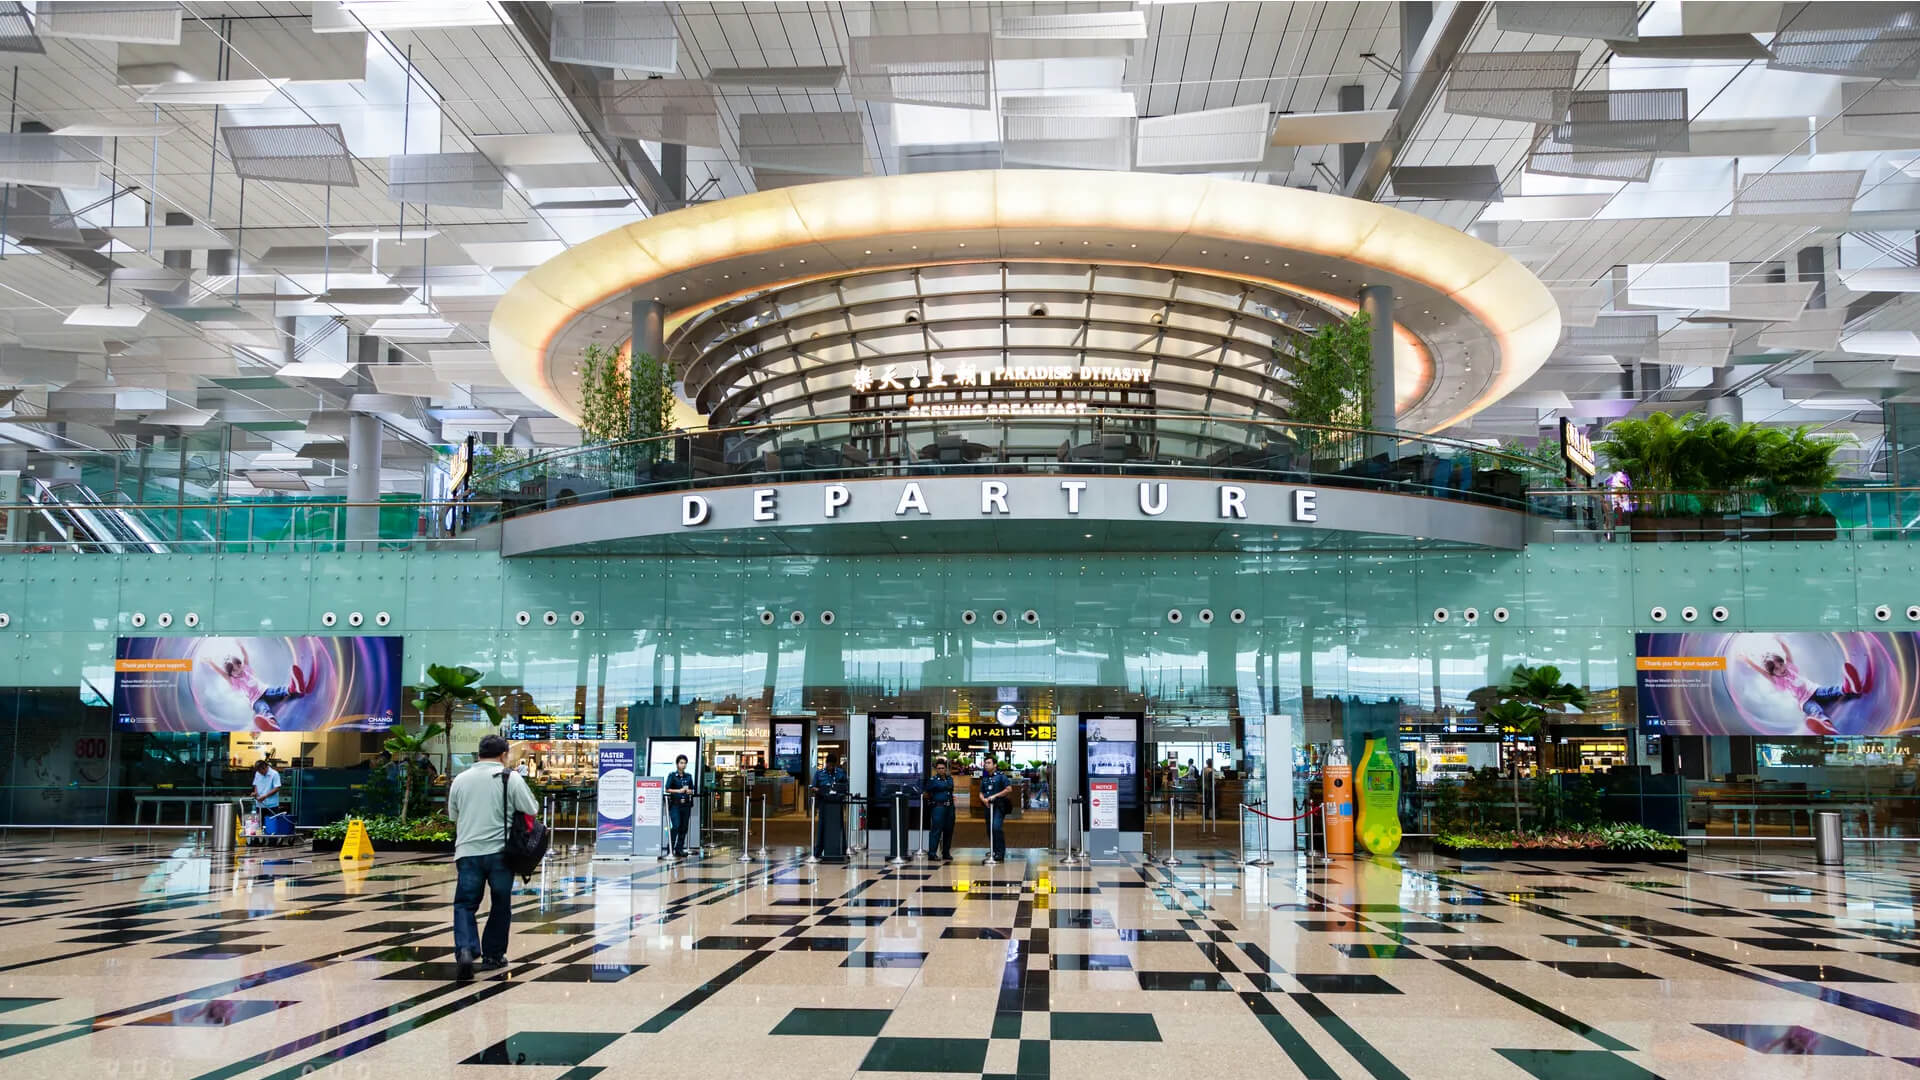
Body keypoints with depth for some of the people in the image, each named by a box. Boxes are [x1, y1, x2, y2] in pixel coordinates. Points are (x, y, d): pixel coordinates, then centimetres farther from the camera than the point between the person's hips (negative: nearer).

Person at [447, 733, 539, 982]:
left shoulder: (460, 779, 8)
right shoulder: (510, 778, -3)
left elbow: (453, 815, 20)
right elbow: (531, 810, 0)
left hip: (468, 851, 2)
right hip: (499, 851, -2)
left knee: (465, 904, 5)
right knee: (501, 905, 12)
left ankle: (465, 950, -16)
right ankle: (492, 956, 17)